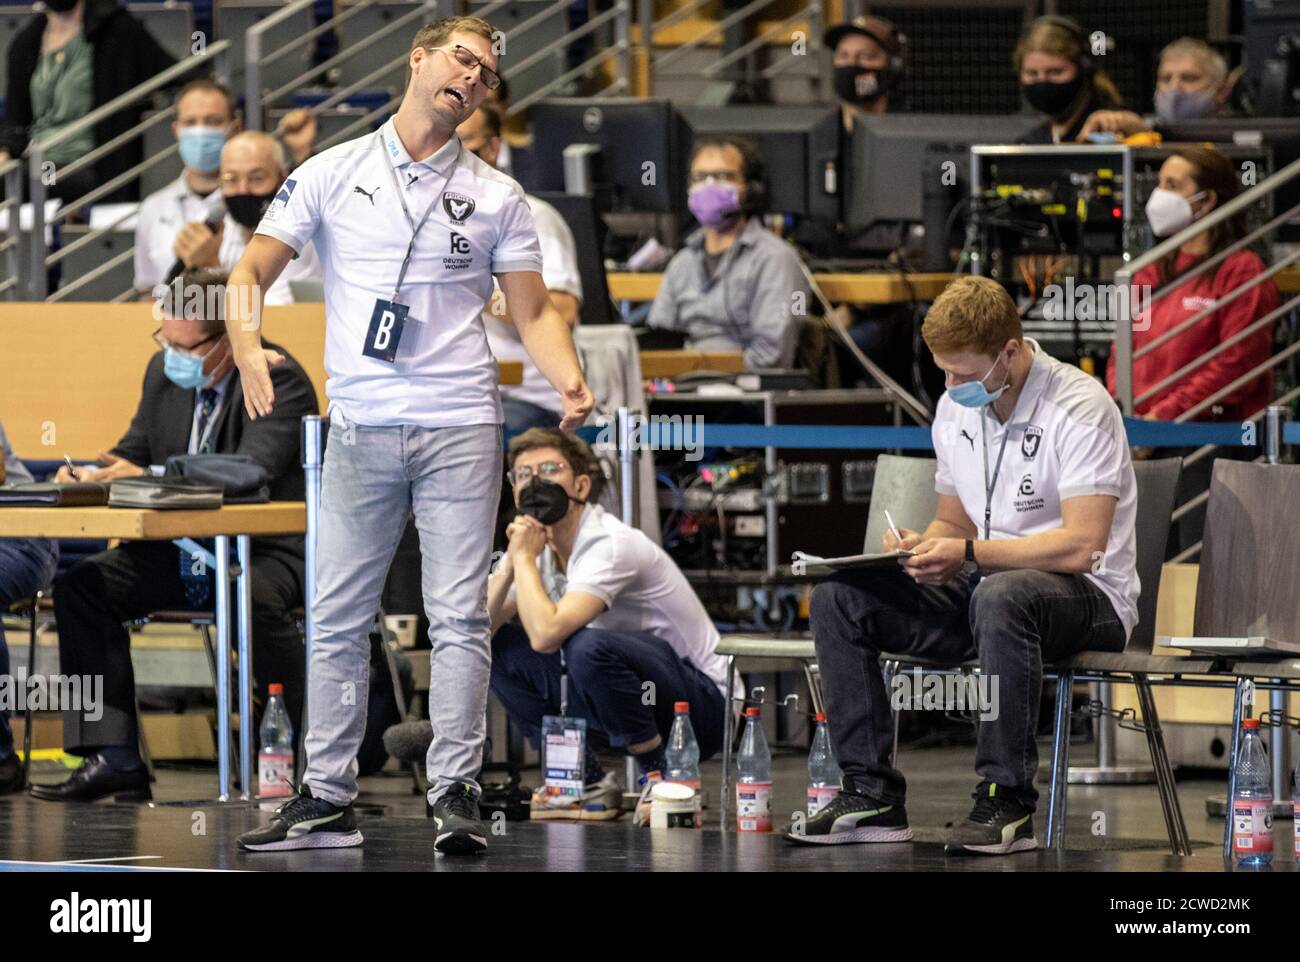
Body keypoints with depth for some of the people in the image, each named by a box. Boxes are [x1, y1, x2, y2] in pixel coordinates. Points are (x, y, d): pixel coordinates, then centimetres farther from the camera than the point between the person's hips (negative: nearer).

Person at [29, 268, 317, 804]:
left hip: (267, 553, -7)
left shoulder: (280, 380, -16)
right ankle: (114, 756, -17)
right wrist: (91, 473, -8)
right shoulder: (165, 372, 7)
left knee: (254, 599, -39)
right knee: (81, 584, -11)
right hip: (183, 554, 7)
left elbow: (252, 473, -29)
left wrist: (147, 476, -32)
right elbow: (134, 453, 17)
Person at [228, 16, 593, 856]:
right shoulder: (332, 175, 7)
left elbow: (534, 312, 11)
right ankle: (327, 797, 9)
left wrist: (570, 382, -8)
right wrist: (248, 347, -13)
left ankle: (455, 794, 0)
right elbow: (254, 270, 6)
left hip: (462, 429, 0)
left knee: (460, 617, -4)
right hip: (360, 430, 0)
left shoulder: (497, 196, 9)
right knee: (338, 619, 3)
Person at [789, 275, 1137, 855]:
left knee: (1000, 597, -42)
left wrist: (967, 554, -24)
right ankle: (872, 794, -12)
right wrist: (921, 548, -3)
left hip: (1088, 596, -7)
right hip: (981, 591, 7)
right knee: (838, 599, -10)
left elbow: (1080, 546, -23)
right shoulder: (955, 410, 10)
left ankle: (1006, 802, -34)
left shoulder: (1079, 409, -15)